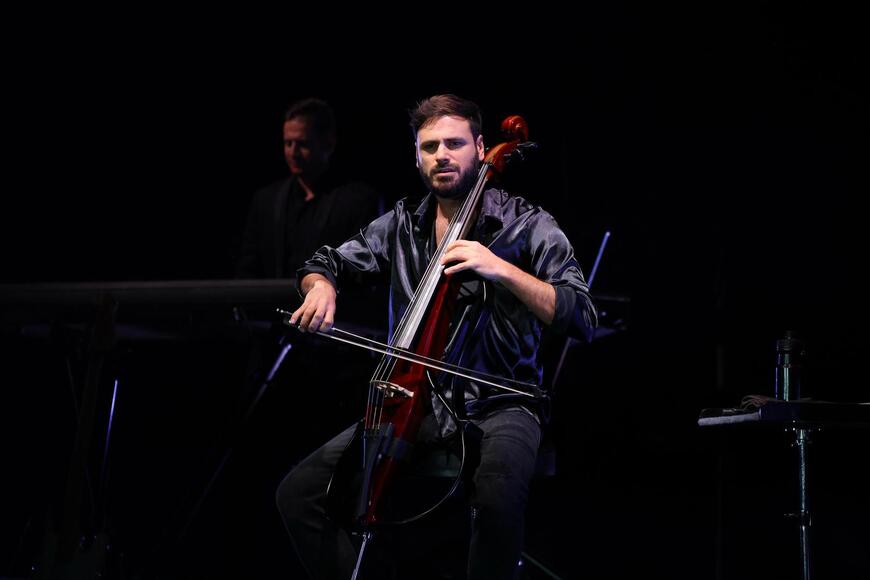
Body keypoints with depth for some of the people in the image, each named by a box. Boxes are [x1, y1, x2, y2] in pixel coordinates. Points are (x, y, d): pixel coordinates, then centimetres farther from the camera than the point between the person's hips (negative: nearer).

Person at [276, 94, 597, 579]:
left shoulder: (527, 225, -2)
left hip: (498, 405, -4)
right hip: (414, 402, 5)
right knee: (298, 493, -12)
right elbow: (326, 263, 23)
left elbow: (582, 319, -11)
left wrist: (501, 268, -23)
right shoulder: (402, 224, 11)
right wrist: (321, 286, -2)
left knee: (498, 493, -39)